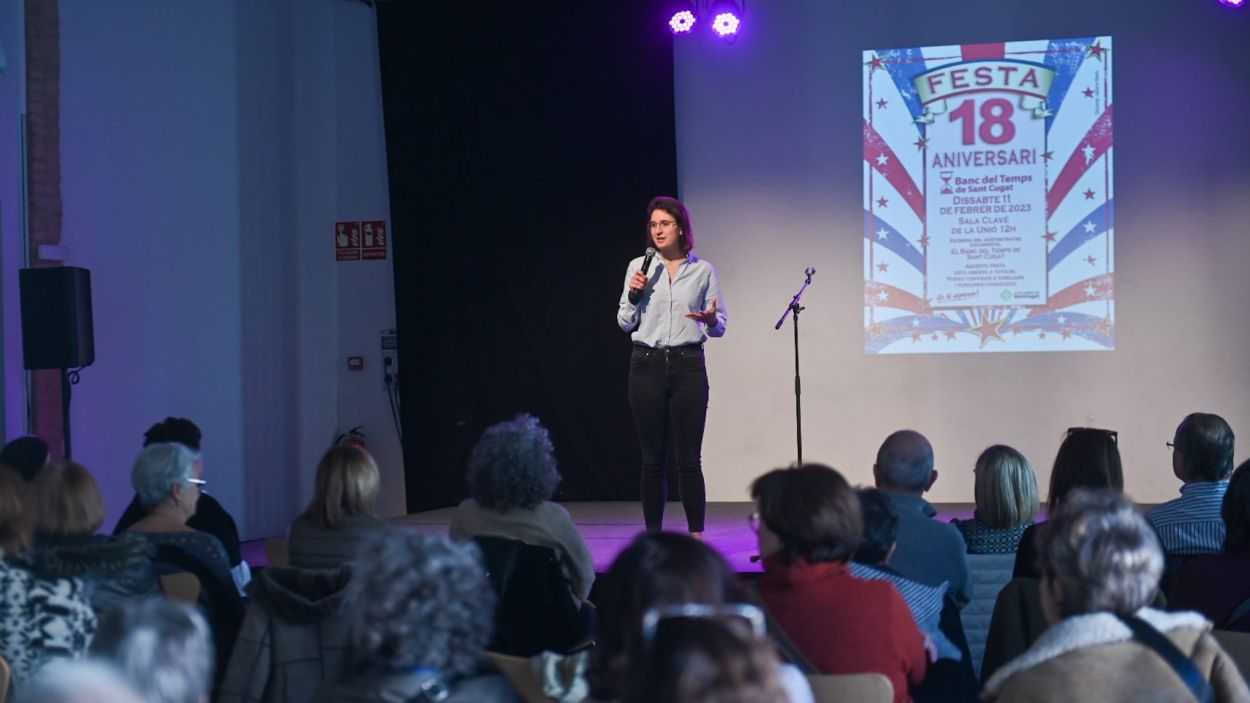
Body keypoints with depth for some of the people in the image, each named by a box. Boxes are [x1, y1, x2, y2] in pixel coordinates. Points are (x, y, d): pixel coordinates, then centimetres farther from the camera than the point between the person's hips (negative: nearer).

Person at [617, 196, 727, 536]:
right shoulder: (638, 267, 6)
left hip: (688, 366, -1)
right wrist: (634, 295, -9)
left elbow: (720, 326, 7)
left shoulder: (703, 270, 4)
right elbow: (625, 323, 9)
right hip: (647, 366, 1)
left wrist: (710, 319, -15)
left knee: (688, 459, -3)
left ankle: (697, 537, 2)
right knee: (652, 458, 3)